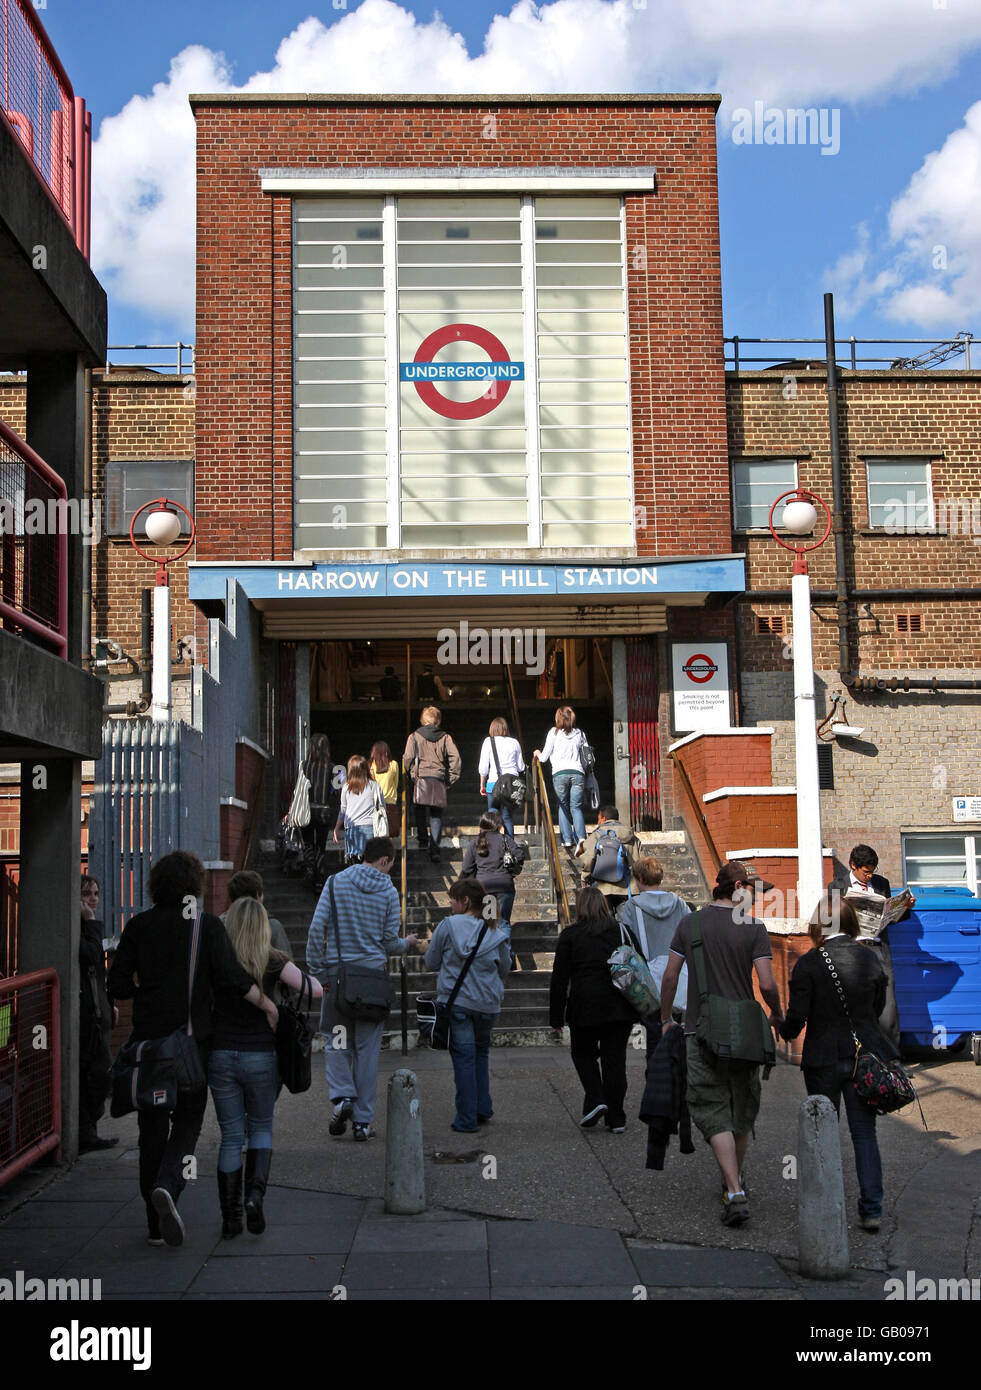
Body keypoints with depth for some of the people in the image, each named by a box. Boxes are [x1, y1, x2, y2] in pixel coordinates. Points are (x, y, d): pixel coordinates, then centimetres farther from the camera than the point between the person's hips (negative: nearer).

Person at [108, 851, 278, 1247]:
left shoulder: (139, 925, 2)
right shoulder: (208, 925, -5)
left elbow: (117, 985, -1)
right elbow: (231, 977, -14)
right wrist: (268, 1004, -2)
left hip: (148, 1040, 2)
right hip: (191, 1039, -2)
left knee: (152, 1127, 11)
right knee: (187, 1119, 11)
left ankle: (157, 1224, 14)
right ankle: (167, 1185, -17)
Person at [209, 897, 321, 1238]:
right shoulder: (272, 962, -5)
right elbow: (315, 990, -4)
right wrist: (296, 976, 14)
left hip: (220, 1055, 1)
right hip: (260, 1056, -1)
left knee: (231, 1136, 10)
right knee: (261, 1127, 18)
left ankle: (230, 1217, 10)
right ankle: (255, 1193, -3)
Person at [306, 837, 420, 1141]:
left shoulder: (336, 882, -1)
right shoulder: (389, 892, -1)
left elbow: (317, 928, -7)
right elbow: (390, 943, -1)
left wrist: (317, 971, -1)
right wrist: (408, 943, 21)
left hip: (337, 973, 0)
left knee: (336, 1040, 14)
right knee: (367, 1048, 6)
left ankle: (342, 1096, -9)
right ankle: (362, 1121, 9)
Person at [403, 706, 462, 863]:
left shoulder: (414, 736, 2)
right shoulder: (445, 737, 7)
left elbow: (408, 758, -5)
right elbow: (455, 757, -1)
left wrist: (411, 773, 13)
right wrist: (451, 778, 6)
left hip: (421, 778, -2)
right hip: (439, 780, 2)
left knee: (420, 811, 18)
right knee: (436, 816, 6)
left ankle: (423, 840, 6)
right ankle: (434, 849, -1)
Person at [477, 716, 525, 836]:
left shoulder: (489, 741, 1)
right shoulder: (514, 742, 9)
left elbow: (483, 767, 0)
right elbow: (521, 767, 14)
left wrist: (482, 785, 10)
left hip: (494, 782, -2)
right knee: (508, 817, 6)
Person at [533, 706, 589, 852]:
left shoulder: (554, 732, 4)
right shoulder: (580, 734, 12)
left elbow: (544, 758, 7)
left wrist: (537, 754, 28)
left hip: (559, 774, -2)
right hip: (578, 773, 2)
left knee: (563, 807, 9)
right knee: (576, 807, 4)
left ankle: (567, 840, 1)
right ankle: (581, 838, -16)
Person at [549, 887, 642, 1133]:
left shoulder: (570, 935, -1)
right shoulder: (624, 932, 9)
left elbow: (559, 979, -2)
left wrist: (556, 1017, 3)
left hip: (585, 1007, -3)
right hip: (620, 1008, 3)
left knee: (583, 1053, 17)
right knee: (615, 1058, 9)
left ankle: (595, 1100, -2)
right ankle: (616, 1117, 10)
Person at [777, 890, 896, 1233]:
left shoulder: (808, 964, -13)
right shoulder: (870, 959, -3)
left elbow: (796, 1018, -12)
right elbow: (877, 1010, 8)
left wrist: (781, 1026, 9)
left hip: (823, 1059, -2)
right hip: (865, 1056, 2)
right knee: (864, 1133, 9)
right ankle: (871, 1208, 7)